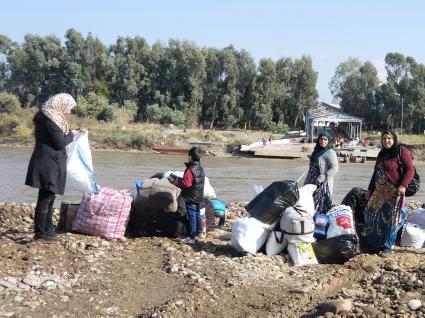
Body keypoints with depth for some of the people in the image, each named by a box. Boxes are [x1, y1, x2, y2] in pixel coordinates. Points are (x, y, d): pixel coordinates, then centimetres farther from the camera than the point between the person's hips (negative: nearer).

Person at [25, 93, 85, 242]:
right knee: (45, 198, -5)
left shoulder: (52, 117, 13)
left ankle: (48, 228, 25)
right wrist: (72, 134, -1)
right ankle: (40, 233, 0)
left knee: (49, 197, 16)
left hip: (50, 164, 10)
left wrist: (76, 132, 15)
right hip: (48, 165, -10)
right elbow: (60, 142, -17)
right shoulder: (49, 118, -16)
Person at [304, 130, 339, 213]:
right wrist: (306, 181, 20)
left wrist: (321, 178, -23)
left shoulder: (330, 153, -9)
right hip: (312, 183, 8)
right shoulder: (317, 151, 15)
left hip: (323, 184, -8)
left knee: (322, 208, -6)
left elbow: (334, 169, -18)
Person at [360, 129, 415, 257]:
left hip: (394, 192, -7)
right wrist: (370, 189, 22)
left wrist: (403, 185, -23)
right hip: (379, 191, 7)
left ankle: (388, 247, 8)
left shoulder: (402, 151, -5)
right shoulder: (382, 154, 17)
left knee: (390, 219, -2)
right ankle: (372, 245, 14)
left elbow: (410, 169, -12)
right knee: (373, 216, 4)